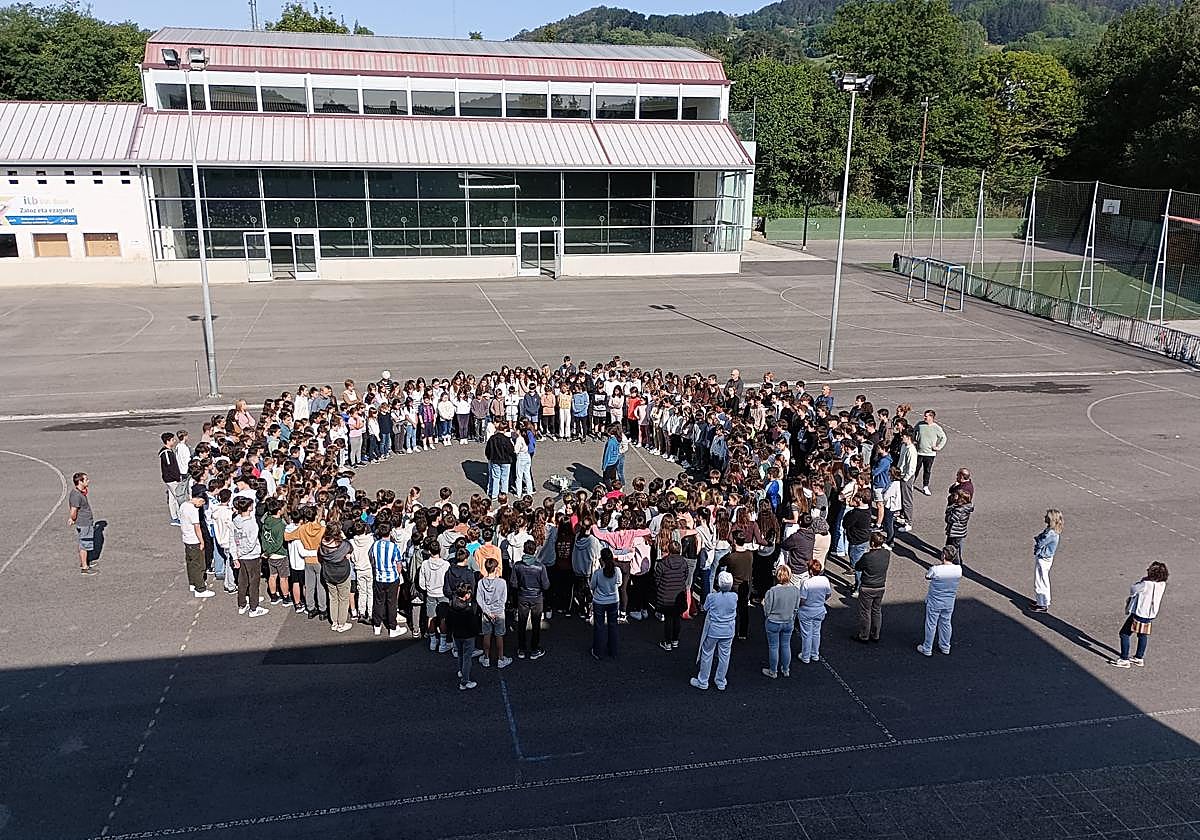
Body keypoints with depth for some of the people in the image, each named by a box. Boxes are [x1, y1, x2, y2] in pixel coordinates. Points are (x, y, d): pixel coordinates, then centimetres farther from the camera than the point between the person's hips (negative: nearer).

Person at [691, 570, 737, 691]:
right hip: (728, 632, 3)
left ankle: (703, 682, 25)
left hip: (713, 631, -3)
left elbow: (705, 608, -3)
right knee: (724, 656, 16)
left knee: (707, 655, 13)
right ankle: (721, 683, 30)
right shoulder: (734, 597, -14)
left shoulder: (712, 597, -22)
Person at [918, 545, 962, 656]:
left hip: (934, 602, -4)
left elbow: (927, 577, -8)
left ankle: (927, 649, 26)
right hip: (949, 602, 4)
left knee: (931, 624, 13)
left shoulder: (935, 569, -29)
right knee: (946, 623, 23)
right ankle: (945, 647, 40)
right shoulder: (959, 569, -17)